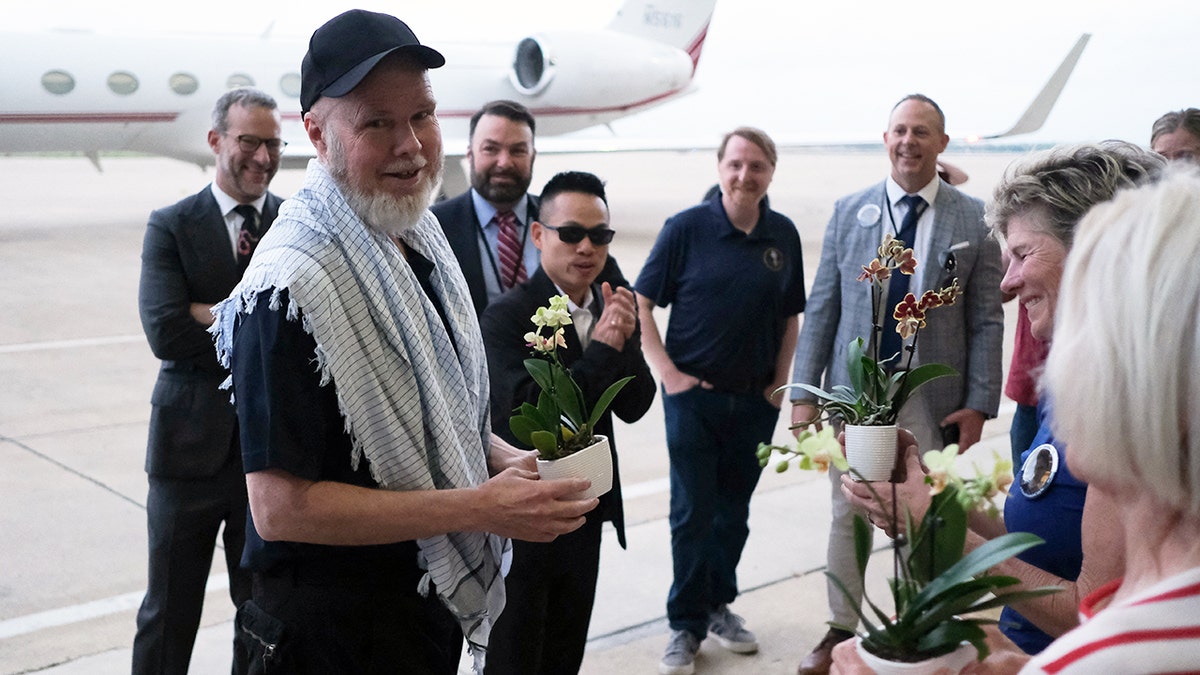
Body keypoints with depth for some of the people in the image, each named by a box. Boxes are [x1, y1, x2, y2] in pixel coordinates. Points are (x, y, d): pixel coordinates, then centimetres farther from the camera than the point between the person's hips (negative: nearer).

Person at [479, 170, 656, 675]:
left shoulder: (613, 307, 1)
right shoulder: (507, 315, -18)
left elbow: (634, 407, -2)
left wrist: (625, 339, -18)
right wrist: (602, 349, -23)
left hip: (586, 518, 6)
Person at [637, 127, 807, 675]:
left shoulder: (784, 234, 4)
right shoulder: (686, 228, -7)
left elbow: (790, 315, 13)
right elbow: (640, 304, -4)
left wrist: (780, 381, 5)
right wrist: (669, 372, -10)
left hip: (755, 400, 3)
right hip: (694, 395, -3)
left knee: (734, 512, 14)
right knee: (693, 513, 2)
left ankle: (719, 605, 32)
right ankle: (686, 624, 16)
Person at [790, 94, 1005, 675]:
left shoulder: (974, 219, -1)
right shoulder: (849, 212, 3)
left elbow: (986, 320, -1)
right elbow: (821, 309, 3)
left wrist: (978, 404, -6)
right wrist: (804, 391, 0)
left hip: (931, 400, -1)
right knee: (848, 516, 11)